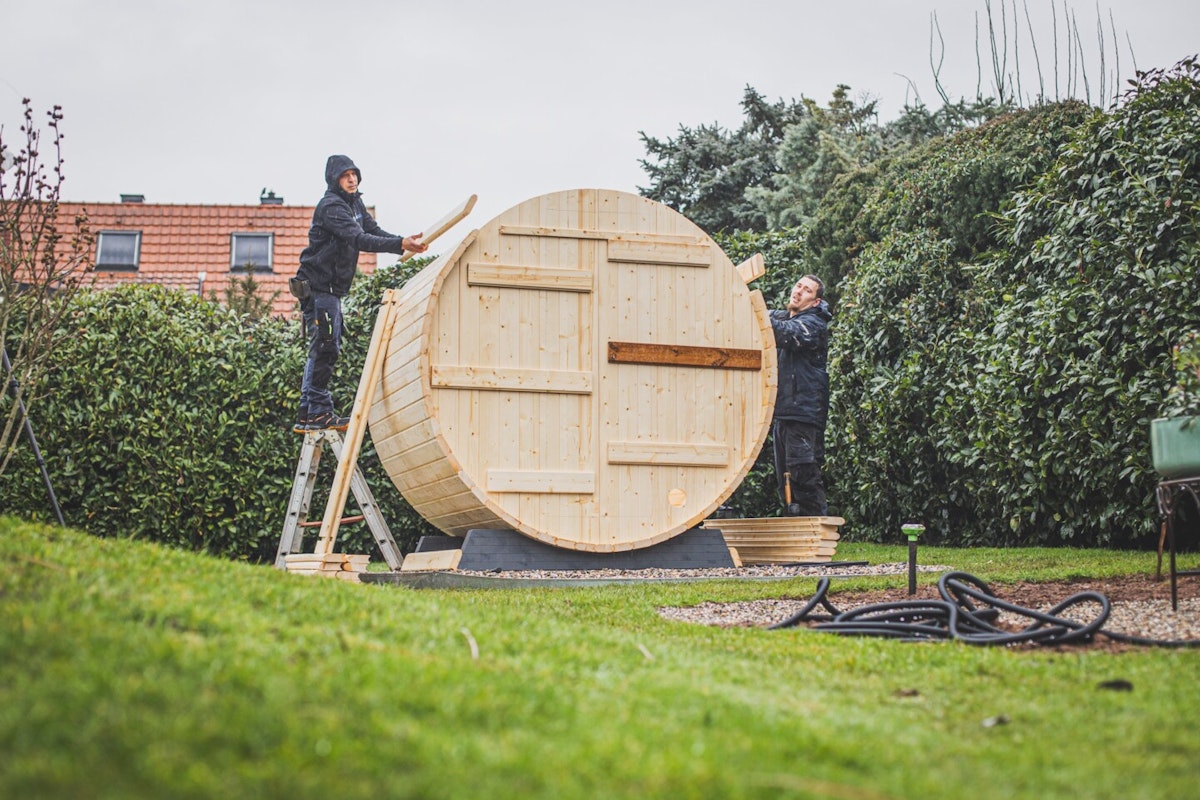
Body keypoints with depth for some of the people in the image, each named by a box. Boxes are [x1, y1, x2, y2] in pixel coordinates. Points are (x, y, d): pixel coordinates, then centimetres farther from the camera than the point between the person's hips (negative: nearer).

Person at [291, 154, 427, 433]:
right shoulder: (331, 206, -17)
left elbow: (374, 231, 7)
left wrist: (405, 243, -10)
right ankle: (318, 412, -10)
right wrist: (400, 244, -38)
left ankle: (308, 414, 16)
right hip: (317, 286, -10)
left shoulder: (354, 203, 14)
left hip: (332, 289, 10)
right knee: (325, 348, -12)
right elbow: (359, 239, -29)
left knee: (324, 350, 12)